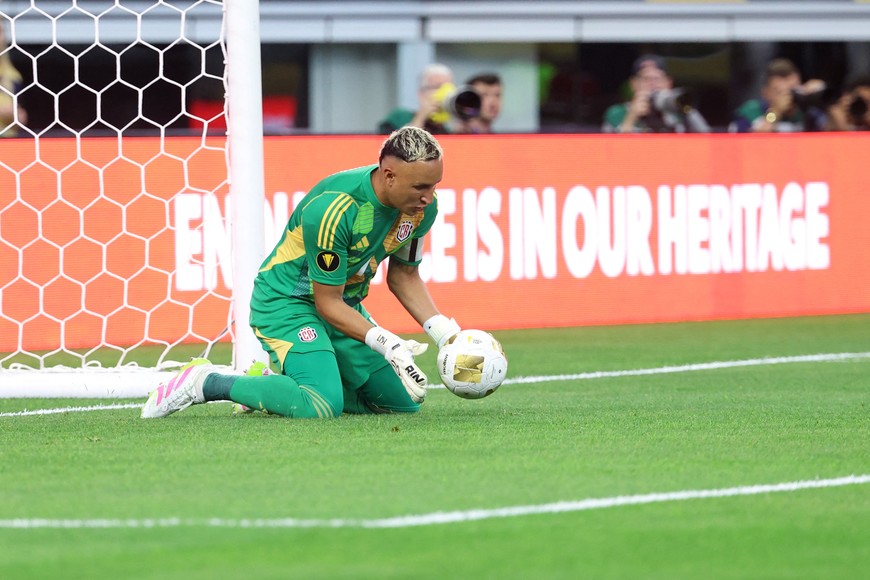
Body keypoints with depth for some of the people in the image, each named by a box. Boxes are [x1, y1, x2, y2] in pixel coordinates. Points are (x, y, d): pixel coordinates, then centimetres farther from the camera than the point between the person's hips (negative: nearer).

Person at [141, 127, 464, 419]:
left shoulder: (423, 206, -9)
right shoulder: (333, 210, -31)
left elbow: (404, 275, 8)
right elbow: (328, 303, -23)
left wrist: (443, 331, -6)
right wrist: (388, 345, -31)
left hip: (345, 305, 9)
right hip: (286, 301, -9)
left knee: (404, 402, 8)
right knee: (322, 406, -31)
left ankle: (275, 386, 19)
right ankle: (206, 383, -11)